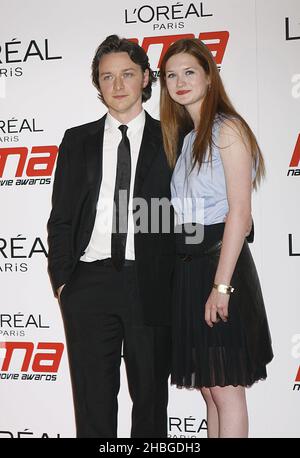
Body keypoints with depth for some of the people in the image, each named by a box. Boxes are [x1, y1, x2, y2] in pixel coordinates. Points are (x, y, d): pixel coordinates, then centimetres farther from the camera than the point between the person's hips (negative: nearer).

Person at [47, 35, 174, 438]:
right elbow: (61, 216, 10)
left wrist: (178, 282, -3)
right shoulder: (78, 141, 11)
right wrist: (61, 279, 1)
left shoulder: (169, 140, 6)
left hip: (150, 284, -1)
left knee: (151, 394, 10)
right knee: (93, 397, 7)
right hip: (89, 282, 1)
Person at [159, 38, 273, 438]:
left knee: (226, 388, -1)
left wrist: (221, 285, -20)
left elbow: (239, 211, -15)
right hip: (189, 266, 8)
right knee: (208, 387, 13)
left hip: (219, 261, -8)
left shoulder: (228, 128, -7)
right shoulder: (185, 135, 17)